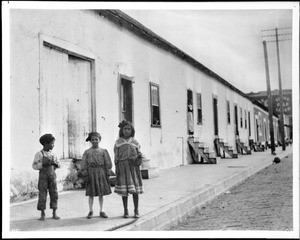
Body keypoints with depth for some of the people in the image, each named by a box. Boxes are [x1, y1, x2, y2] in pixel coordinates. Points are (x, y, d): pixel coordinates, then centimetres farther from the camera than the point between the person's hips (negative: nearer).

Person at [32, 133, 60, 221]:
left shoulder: (52, 154, 8)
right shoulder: (39, 154, -4)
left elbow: (58, 164, 12)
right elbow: (34, 166, -8)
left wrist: (55, 164, -10)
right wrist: (43, 164, -21)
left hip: (52, 175, 4)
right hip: (43, 176, -4)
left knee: (54, 194, 1)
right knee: (42, 195, -1)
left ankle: (54, 213, 9)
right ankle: (42, 214, 9)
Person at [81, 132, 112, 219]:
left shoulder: (103, 151, 5)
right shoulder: (87, 152, 2)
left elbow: (107, 164, 5)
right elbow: (83, 165, 0)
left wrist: (107, 175, 1)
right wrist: (85, 175, -7)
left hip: (101, 173, 1)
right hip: (91, 173, -1)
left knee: (101, 194, 6)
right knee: (91, 194, 3)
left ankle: (101, 211, 15)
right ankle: (90, 211, 14)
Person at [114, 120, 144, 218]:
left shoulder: (135, 142, 9)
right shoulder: (118, 142, 5)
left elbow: (139, 154, 12)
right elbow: (116, 156, 4)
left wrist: (139, 159, -9)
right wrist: (117, 169, -3)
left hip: (133, 166, 1)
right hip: (122, 167, -1)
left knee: (135, 190, -1)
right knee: (124, 190, 1)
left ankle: (136, 211, 7)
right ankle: (125, 211, 11)